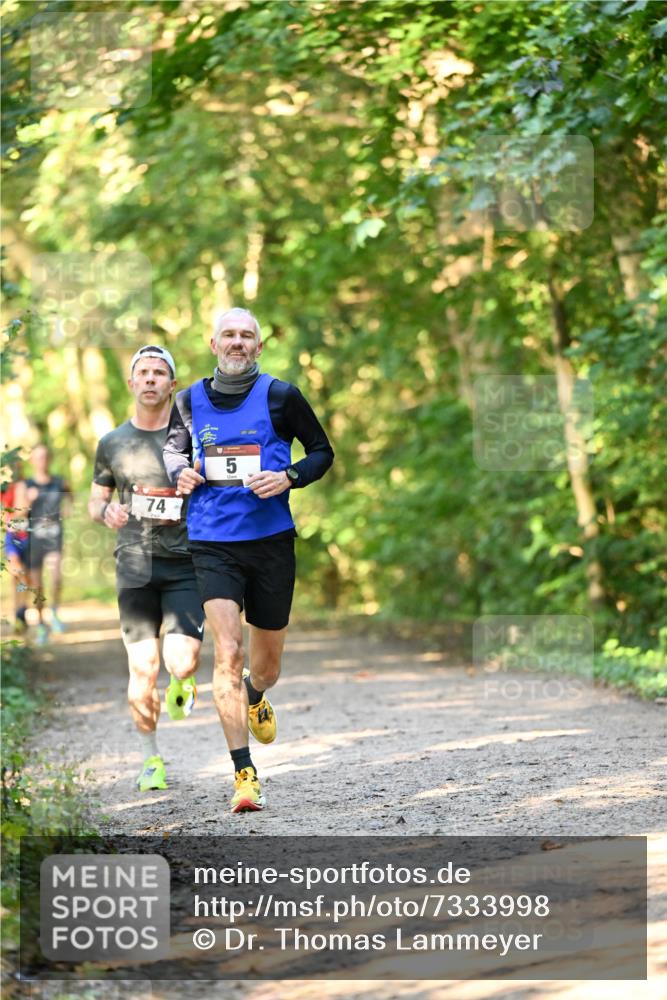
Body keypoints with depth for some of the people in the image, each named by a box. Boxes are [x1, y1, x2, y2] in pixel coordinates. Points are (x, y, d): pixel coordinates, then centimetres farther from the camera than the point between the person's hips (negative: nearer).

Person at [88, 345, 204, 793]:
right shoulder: (113, 443, 9)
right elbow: (95, 500, 19)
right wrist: (107, 511, -5)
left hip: (186, 564, -1)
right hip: (136, 566, 1)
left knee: (181, 662, -17)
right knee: (143, 671, -5)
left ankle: (182, 682, 23)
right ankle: (152, 760, 14)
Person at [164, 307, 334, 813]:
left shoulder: (280, 395, -1)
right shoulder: (189, 401, 5)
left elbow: (323, 451, 7)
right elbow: (173, 449, 22)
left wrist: (288, 477, -12)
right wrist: (179, 473, -1)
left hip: (271, 542, 0)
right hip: (212, 545, 0)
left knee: (267, 664, 12)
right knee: (227, 652, -17)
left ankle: (255, 698, 51)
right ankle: (244, 774, -16)